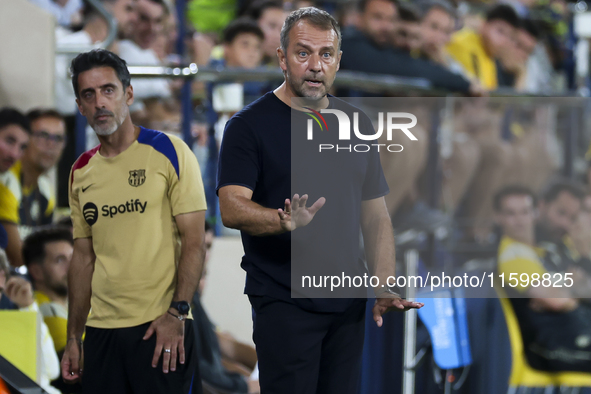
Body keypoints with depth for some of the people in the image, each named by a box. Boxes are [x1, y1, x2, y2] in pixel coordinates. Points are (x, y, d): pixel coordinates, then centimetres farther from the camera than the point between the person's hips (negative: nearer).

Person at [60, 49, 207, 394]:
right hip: (101, 330, 5)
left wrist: (176, 313, -17)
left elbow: (194, 243, -7)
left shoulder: (169, 152, -3)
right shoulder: (81, 171, 11)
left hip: (162, 327, -4)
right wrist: (73, 338, 12)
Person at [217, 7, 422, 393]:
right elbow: (232, 208, -16)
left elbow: (375, 214, 14)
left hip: (348, 303, 5)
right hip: (283, 302, -5)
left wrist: (384, 285, 1)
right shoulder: (250, 125, -4)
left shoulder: (356, 124, 12)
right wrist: (285, 221, -35)